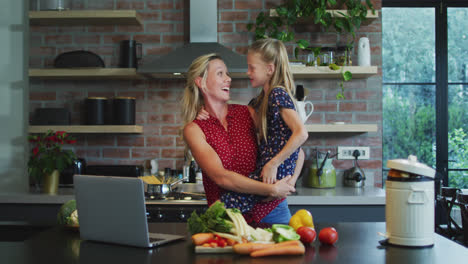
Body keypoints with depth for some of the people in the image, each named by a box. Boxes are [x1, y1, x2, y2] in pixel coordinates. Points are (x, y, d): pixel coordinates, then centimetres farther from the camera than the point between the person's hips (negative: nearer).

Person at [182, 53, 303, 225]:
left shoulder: (247, 113, 6)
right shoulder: (194, 129, -2)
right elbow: (221, 177, -14)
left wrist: (291, 181, -8)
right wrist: (271, 189, -18)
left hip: (268, 210, 2)